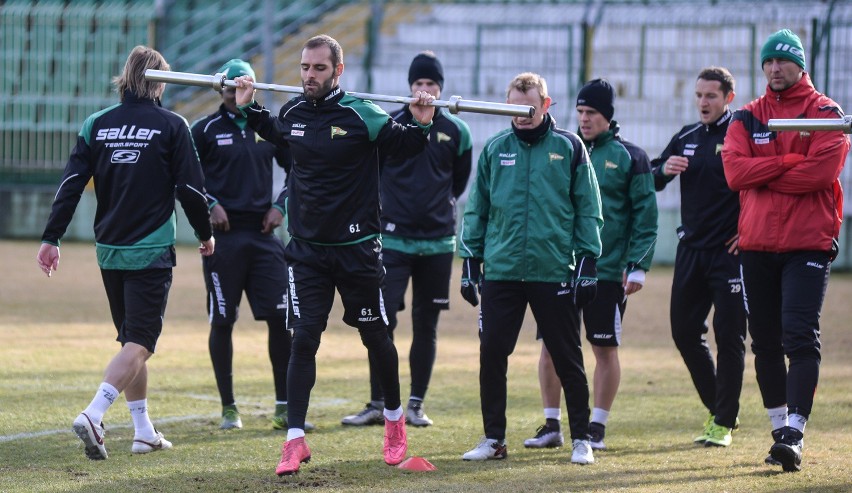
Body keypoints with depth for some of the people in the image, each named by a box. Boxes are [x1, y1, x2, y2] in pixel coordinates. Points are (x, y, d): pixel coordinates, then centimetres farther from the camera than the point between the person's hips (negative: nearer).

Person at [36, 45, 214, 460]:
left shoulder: (97, 124, 4)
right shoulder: (170, 126, -6)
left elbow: (71, 184, -1)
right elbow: (190, 187, -5)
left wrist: (51, 239, 2)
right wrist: (205, 233, 10)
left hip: (109, 251, 5)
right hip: (151, 251, -5)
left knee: (132, 340, 17)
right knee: (139, 343, -6)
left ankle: (144, 431, 21)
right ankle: (93, 415, -27)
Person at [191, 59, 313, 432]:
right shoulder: (206, 130, 0)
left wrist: (281, 206, 6)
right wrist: (208, 204, -10)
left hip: (263, 234, 3)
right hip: (223, 235, -3)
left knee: (280, 317, -3)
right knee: (222, 322, 1)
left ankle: (284, 408, 4)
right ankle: (228, 408, 10)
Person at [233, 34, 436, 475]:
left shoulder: (362, 116, -12)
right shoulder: (292, 113, 2)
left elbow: (402, 146, 0)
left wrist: (421, 125, -19)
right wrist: (248, 107, 18)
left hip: (356, 247, -3)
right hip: (307, 249, 3)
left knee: (375, 335, 12)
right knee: (303, 340, -6)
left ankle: (394, 419, 34)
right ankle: (295, 440, -5)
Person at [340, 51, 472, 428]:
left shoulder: (456, 132, 4)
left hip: (438, 242, 2)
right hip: (394, 239, -2)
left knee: (426, 326, 6)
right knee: (382, 321, -8)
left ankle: (416, 404, 13)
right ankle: (377, 404, 1)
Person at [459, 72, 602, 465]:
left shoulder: (569, 147, 1)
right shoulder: (494, 149, 8)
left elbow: (588, 210, 2)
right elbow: (476, 209, 12)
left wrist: (587, 264, -2)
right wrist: (470, 262, 8)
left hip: (554, 271, -2)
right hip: (501, 270, 2)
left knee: (567, 358, 4)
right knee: (491, 354, 1)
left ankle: (581, 439, 14)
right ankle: (493, 439, 12)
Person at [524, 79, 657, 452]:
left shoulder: (629, 156, 0)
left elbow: (645, 214, -2)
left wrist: (638, 266, -9)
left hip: (607, 270, -3)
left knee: (605, 349, 3)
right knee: (550, 346, 3)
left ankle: (597, 428, 12)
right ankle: (552, 425, 13)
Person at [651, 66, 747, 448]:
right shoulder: (686, 138, 12)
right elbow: (651, 181, 17)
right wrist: (664, 169, -6)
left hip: (729, 252, -7)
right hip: (691, 250, 7)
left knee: (728, 335, -4)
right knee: (684, 331, 8)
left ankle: (724, 422, 1)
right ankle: (716, 407, 23)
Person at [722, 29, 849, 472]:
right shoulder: (747, 118, 11)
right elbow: (734, 170, -6)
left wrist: (761, 175, -9)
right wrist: (791, 162, -13)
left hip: (808, 246, -4)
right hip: (757, 246, 4)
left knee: (800, 337, -13)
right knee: (765, 342, 9)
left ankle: (794, 434, -18)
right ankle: (779, 426, 20)